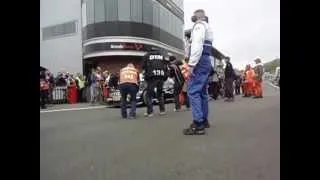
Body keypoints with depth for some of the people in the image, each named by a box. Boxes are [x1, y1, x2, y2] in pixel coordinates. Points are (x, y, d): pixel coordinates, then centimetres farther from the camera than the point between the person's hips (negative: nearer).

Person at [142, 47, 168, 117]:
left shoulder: (147, 55, 10)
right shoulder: (162, 55, 18)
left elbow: (143, 66, 6)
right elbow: (166, 66, 13)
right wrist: (165, 76, 17)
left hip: (151, 77, -3)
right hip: (161, 76, 3)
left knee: (149, 94, 2)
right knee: (160, 94, 15)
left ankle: (150, 112, -3)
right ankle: (162, 110, 13)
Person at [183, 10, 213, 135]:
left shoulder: (199, 25, -3)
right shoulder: (207, 27, 28)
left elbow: (197, 45, -18)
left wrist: (191, 64, -23)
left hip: (200, 61, -10)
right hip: (206, 61, 11)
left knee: (193, 91, -14)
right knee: (202, 92, 12)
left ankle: (198, 124, -18)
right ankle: (204, 120, 18)